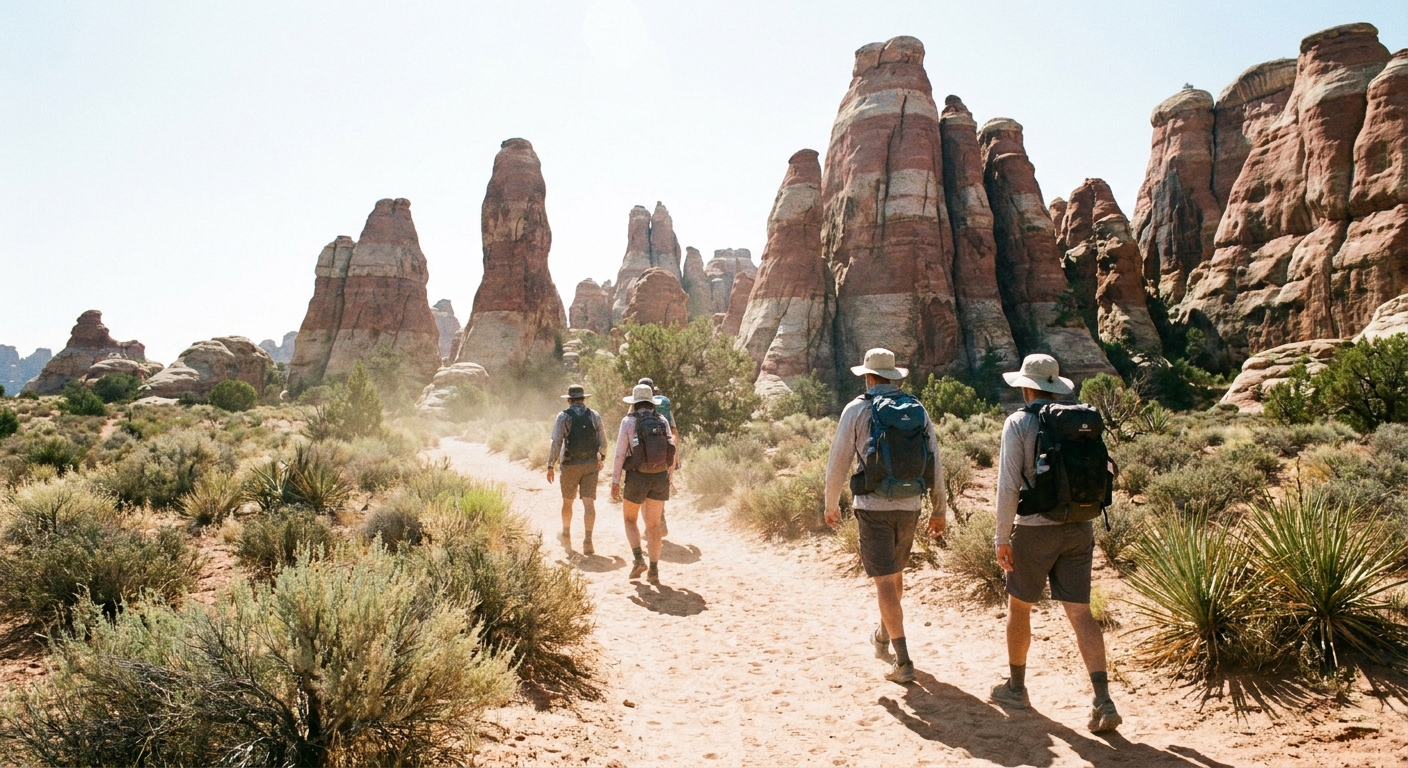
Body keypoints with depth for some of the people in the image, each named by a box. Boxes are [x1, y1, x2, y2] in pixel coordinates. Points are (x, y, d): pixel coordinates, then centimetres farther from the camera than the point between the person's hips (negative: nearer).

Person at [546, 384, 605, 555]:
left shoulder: (563, 416, -5)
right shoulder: (595, 416, 2)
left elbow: (556, 443, -11)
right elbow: (602, 443, 5)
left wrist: (551, 465, -6)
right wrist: (601, 458, 22)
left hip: (570, 464, -1)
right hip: (591, 464, 1)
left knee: (567, 501, 17)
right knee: (589, 503, -2)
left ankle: (566, 534, 35)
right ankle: (588, 541, -11)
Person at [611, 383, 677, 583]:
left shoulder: (629, 421, -6)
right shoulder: (663, 422, 4)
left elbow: (620, 453, -9)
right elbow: (671, 452, 6)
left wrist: (615, 481, -6)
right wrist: (668, 477, 18)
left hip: (637, 477, -3)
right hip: (660, 477, 3)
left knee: (630, 519, 17)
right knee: (653, 525, 9)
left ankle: (639, 559, 1)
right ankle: (654, 570, 6)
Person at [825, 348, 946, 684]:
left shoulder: (857, 409, -6)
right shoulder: (918, 410, 5)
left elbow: (838, 462, -6)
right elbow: (935, 465, 6)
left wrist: (831, 505, 7)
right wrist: (940, 510, 13)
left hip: (874, 506, -4)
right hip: (910, 506, 5)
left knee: (885, 581, -2)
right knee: (896, 572, 23)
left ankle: (903, 661, -5)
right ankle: (883, 636, 42)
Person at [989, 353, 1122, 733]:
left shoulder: (1018, 423, -10)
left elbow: (1008, 485, -14)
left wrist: (1001, 536, -8)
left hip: (1035, 529, -4)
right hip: (1078, 529, 4)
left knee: (1019, 606, 14)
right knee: (1080, 612, 5)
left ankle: (1016, 687, 27)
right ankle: (1103, 700, -5)